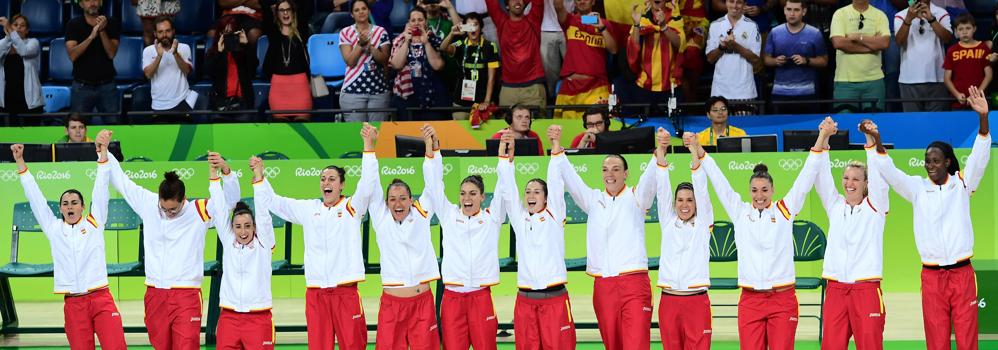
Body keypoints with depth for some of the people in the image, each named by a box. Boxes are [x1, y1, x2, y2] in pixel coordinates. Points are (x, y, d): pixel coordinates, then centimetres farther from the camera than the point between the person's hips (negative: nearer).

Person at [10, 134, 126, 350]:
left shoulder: (94, 223, 8)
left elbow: (100, 192, 3)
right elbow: (35, 198, 13)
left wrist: (103, 155, -6)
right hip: (73, 303, 2)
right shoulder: (54, 228, 12)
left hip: (100, 298, -2)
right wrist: (20, 163, 11)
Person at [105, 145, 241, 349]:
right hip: (155, 294, 3)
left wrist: (225, 171, -23)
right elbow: (121, 181, 13)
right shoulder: (148, 205, 5)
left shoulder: (199, 212, -3)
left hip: (186, 296, -3)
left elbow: (231, 199, -7)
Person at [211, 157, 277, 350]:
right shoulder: (228, 242, 8)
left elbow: (262, 210, -4)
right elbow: (220, 209, 5)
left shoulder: (263, 243, 3)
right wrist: (214, 173, 1)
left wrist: (258, 175, -10)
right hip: (229, 317, 2)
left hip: (258, 318, -2)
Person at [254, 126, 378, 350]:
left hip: (345, 291, -3)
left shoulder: (351, 207, 4)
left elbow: (367, 184, -12)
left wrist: (368, 148, -20)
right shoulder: (309, 209, 14)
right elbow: (273, 202, 18)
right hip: (315, 292, 3)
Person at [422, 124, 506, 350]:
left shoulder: (492, 218, 7)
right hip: (452, 296, 1)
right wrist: (434, 147, -7)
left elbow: (503, 187, -1)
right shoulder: (449, 215, 9)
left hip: (481, 296, -1)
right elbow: (434, 184, 3)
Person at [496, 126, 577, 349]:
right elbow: (508, 188, 6)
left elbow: (556, 183, -3)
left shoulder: (554, 216, 5)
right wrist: (506, 153, -4)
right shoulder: (519, 218, 12)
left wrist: (556, 145, -12)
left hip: (554, 297, -3)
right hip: (525, 299, 3)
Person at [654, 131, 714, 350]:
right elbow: (662, 187, 2)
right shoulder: (668, 222, 11)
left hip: (697, 301, -2)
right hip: (669, 300, 2)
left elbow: (701, 188, -4)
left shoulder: (702, 223, 7)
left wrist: (694, 150, -15)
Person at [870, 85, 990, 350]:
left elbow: (979, 157, -9)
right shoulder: (918, 188, 5)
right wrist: (876, 141, -22)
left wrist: (983, 118, -25)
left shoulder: (962, 183, 3)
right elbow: (888, 172, -4)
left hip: (962, 272, -1)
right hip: (932, 276, 1)